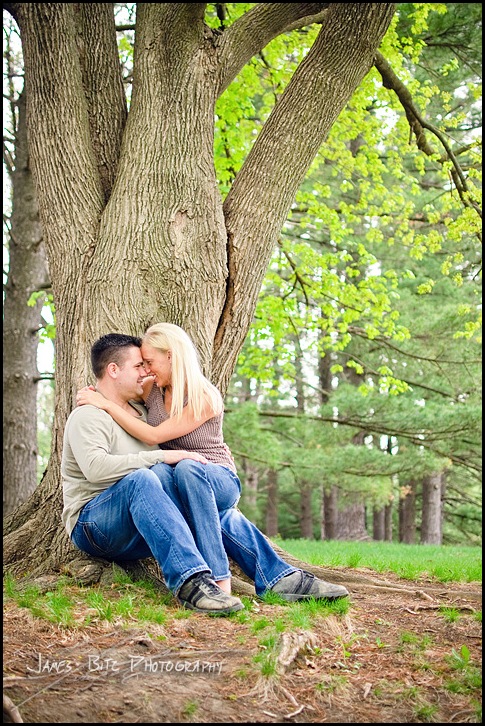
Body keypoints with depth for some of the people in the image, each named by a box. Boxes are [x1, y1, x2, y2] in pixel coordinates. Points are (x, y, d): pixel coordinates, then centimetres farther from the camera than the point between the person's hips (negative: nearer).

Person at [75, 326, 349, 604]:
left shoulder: (205, 398, -15)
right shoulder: (152, 389, 5)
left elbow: (154, 436, -18)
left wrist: (107, 404, -15)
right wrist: (94, 396, 2)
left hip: (219, 480, -4)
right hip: (173, 484, 4)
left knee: (187, 468, -42)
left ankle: (219, 581, -46)